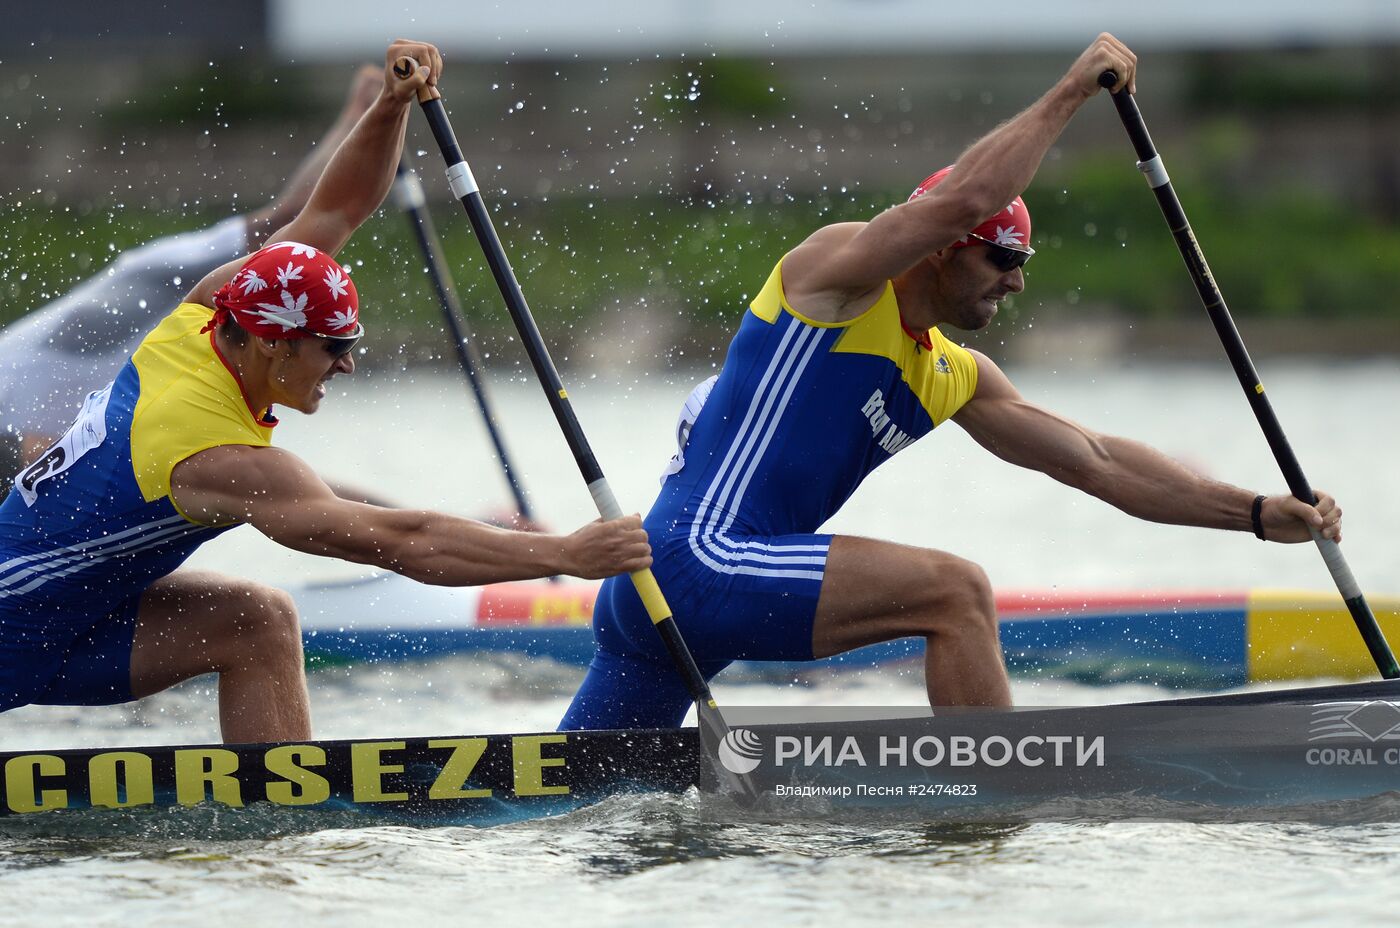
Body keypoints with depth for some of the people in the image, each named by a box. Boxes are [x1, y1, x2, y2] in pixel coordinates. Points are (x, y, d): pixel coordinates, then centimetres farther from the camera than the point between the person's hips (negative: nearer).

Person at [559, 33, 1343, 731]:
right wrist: (1071, 93, -13)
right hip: (692, 560, -10)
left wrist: (1259, 514, 12)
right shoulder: (839, 270, -5)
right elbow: (958, 200, -22)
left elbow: (1094, 462, 19)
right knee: (955, 590, -17)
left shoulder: (953, 379, 18)